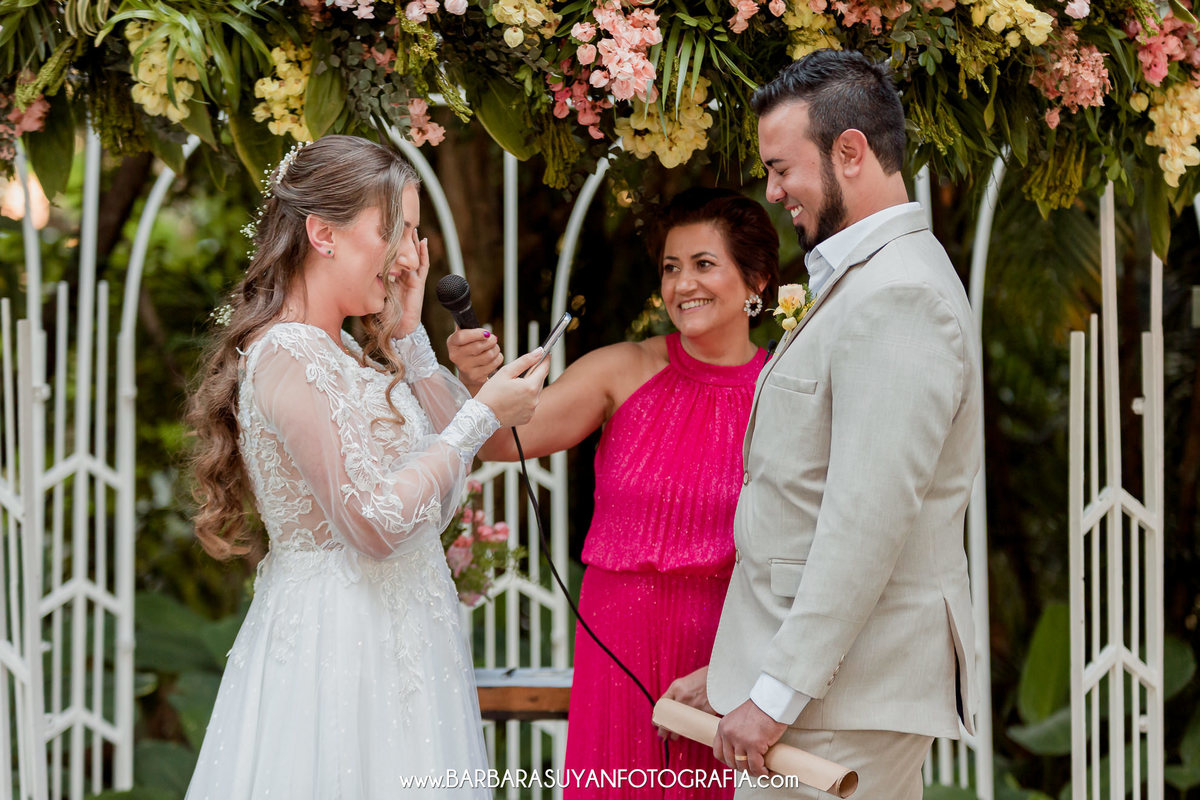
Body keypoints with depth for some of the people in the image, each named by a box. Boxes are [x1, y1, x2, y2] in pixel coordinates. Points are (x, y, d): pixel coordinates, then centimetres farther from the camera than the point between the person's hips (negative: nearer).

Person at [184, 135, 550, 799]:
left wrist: (408, 333, 8)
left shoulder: (345, 354, 13)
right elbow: (376, 523, -23)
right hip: (342, 638, -10)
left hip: (392, 638, 10)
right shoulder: (287, 356, -17)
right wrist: (482, 419, -15)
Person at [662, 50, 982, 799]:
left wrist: (780, 691, -20)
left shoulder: (897, 299, -15)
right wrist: (737, 667, 19)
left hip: (848, 696, -10)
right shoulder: (864, 281, 19)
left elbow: (869, 518, -22)